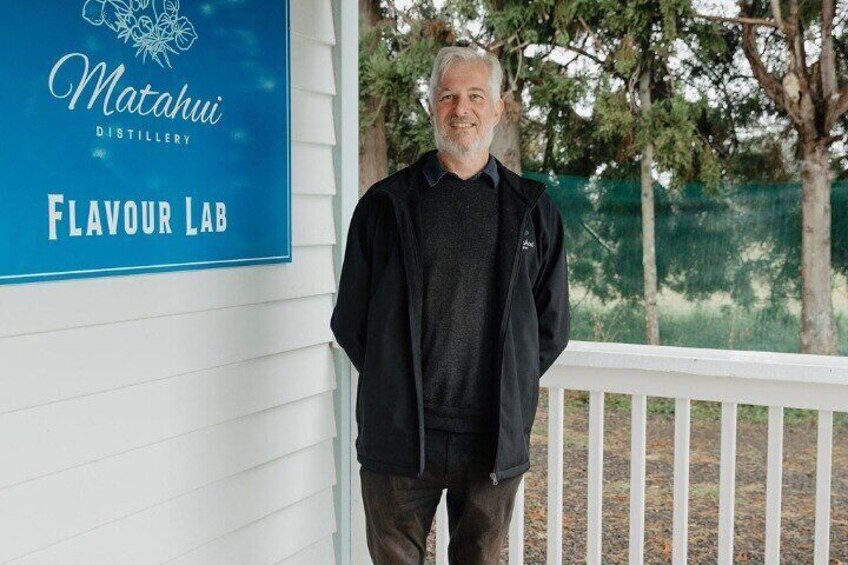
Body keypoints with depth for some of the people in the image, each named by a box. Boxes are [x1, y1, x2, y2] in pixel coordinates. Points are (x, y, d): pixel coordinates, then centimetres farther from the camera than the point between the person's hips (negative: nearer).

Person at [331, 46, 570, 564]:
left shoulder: (534, 211, 6)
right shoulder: (386, 205, 3)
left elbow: (551, 326, 11)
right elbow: (350, 318, 6)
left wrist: (508, 389, 6)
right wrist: (394, 387, 3)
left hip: (497, 439, 1)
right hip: (399, 436, -1)